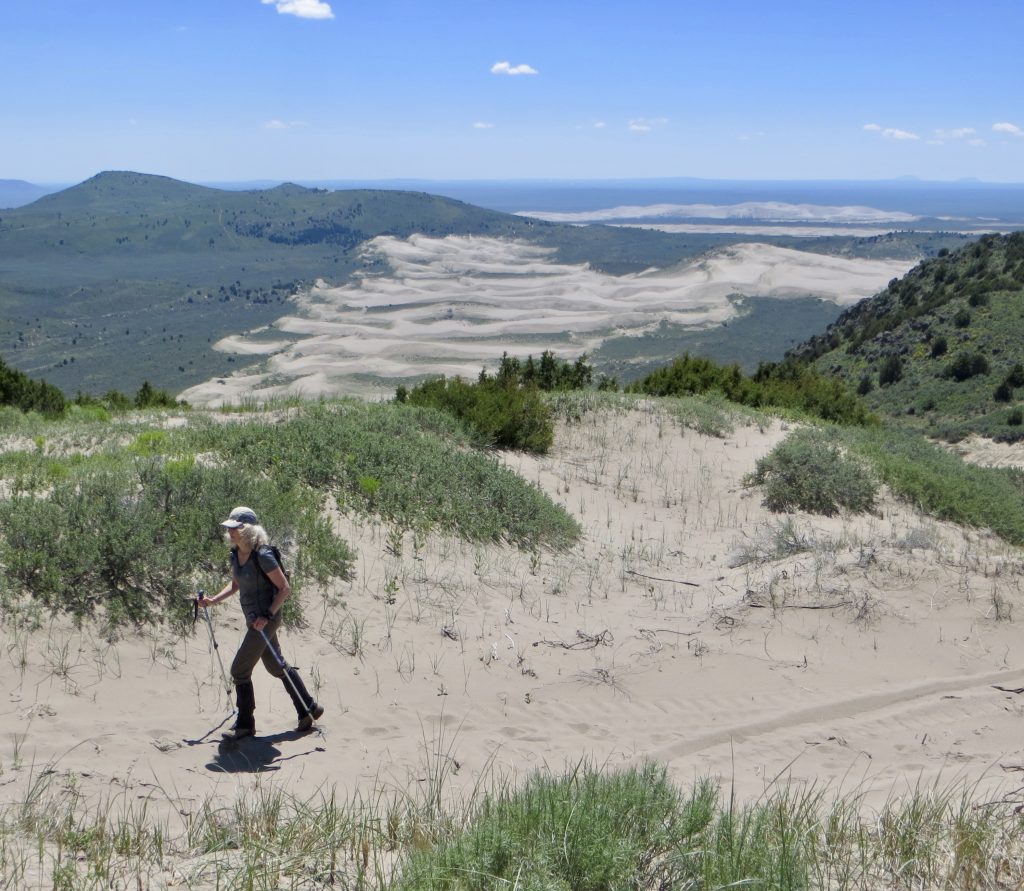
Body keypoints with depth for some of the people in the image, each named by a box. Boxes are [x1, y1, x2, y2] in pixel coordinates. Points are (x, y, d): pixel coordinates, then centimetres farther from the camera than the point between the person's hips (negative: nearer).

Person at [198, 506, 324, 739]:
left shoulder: (262, 556, -22)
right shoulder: (236, 553, 3)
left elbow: (285, 588, -19)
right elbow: (235, 585, 18)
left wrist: (267, 616, -24)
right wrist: (213, 600, 4)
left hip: (265, 620, -9)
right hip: (255, 618, 9)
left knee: (240, 669, -3)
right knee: (276, 666, 18)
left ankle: (245, 724, 11)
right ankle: (309, 709, 31)